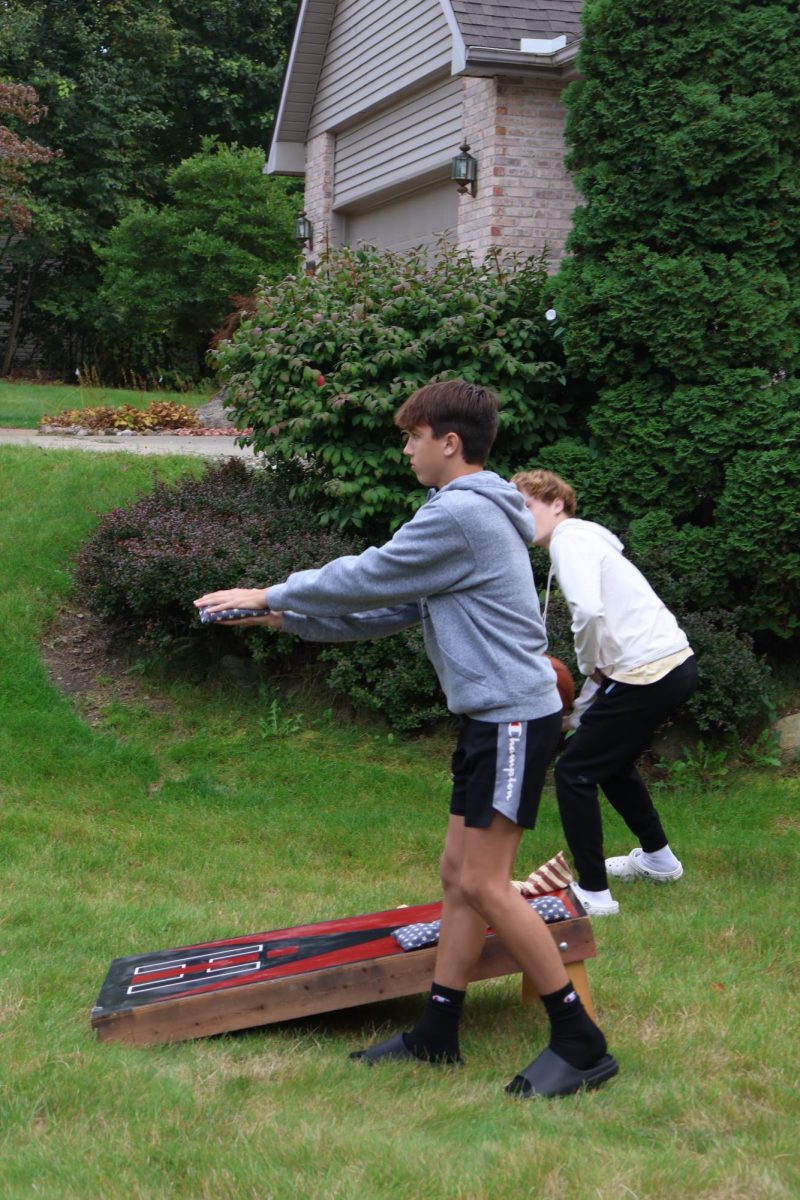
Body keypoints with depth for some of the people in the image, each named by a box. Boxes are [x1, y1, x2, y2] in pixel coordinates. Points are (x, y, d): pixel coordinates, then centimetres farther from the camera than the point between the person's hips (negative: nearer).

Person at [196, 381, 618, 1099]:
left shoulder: (460, 515, -16)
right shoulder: (475, 513, 18)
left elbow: (367, 580, -11)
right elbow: (395, 609, 19)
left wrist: (272, 595, 2)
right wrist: (294, 620, 15)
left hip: (515, 717, -10)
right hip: (490, 718, 10)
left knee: (484, 884, -9)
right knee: (459, 874, 11)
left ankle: (580, 1044, -3)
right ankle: (437, 1036, 18)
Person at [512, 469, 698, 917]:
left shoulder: (569, 540, -8)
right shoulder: (585, 539, 22)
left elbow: (589, 612, -25)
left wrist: (589, 664, -6)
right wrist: (580, 708, 19)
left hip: (647, 674, -10)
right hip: (677, 663, 10)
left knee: (574, 772, -1)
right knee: (611, 760, 28)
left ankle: (594, 893, 2)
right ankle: (658, 858, 43)